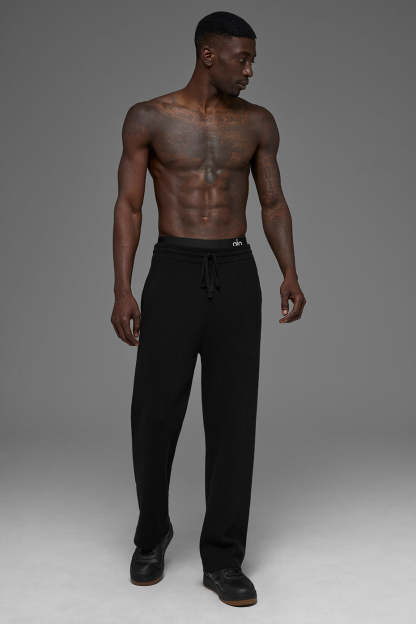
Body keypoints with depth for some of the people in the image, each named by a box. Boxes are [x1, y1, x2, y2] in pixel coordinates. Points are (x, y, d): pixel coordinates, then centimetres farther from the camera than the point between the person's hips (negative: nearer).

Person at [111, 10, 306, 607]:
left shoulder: (258, 122, 10)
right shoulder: (148, 117, 2)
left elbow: (274, 204, 12)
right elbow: (128, 207, 1)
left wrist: (290, 274, -4)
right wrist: (122, 291, -9)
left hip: (237, 277, 2)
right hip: (173, 276, -2)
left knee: (233, 418, -1)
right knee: (155, 416, 1)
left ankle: (222, 559, 12)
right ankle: (152, 535, 28)